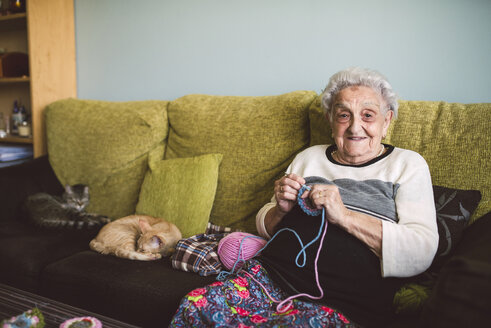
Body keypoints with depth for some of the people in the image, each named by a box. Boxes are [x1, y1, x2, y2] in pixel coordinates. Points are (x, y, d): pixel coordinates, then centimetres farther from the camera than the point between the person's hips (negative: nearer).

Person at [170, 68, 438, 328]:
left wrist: (345, 216, -15)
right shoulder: (308, 157, 19)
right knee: (195, 306, -22)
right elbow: (264, 228, 22)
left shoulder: (407, 164, 9)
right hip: (270, 277, 4)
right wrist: (281, 209, -1)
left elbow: (422, 253, -6)